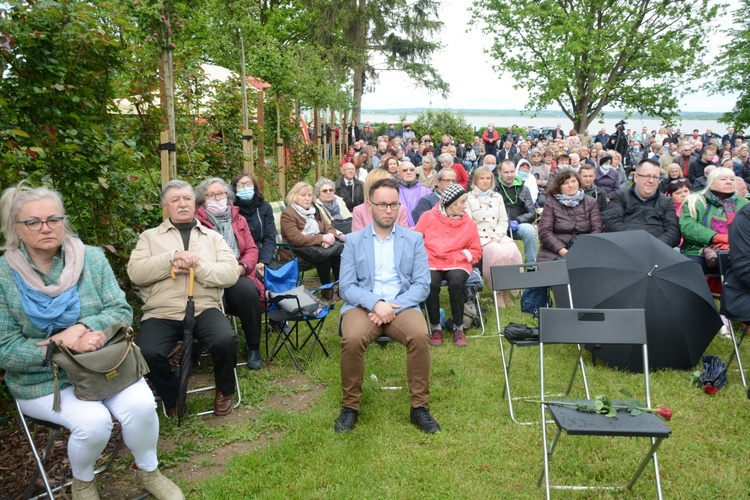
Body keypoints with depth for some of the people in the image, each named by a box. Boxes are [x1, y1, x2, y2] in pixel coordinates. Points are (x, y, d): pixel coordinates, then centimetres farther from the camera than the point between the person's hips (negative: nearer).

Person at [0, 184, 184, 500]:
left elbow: (121, 311, -4)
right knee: (93, 421, -27)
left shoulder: (91, 258, -1)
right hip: (42, 380, -2)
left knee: (141, 404, -24)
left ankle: (148, 471, 7)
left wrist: (83, 327, -23)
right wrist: (59, 346, -23)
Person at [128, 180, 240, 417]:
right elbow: (135, 273, -2)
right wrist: (172, 257, -12)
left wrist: (197, 266, -12)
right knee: (147, 353, -28)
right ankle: (172, 397, 6)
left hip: (204, 309, 0)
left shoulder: (213, 236, 16)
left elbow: (231, 272, 2)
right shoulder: (149, 236, 14)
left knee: (226, 340, -28)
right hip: (161, 313, 0)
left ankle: (225, 390, 5)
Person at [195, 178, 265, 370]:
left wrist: (243, 266, -8)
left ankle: (253, 347, -12)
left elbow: (252, 249, 12)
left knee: (247, 291, -32)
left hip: (238, 275, 3)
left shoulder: (238, 219, 19)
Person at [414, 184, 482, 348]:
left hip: (456, 264, 1)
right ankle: (436, 327, -10)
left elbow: (476, 251, 10)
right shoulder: (428, 217, 2)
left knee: (456, 282, -33)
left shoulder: (468, 222, 5)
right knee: (430, 283, -32)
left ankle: (458, 328, -11)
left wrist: (456, 256, -5)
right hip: (431, 263, 0)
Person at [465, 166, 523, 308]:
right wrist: (488, 239, -12)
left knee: (512, 251, -27)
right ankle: (498, 291, -16)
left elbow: (503, 220, 14)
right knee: (498, 252, -33)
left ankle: (507, 288, -12)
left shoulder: (497, 197, 19)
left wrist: (497, 236, -6)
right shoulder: (469, 198, 5)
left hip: (499, 236, 4)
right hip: (480, 238, -4)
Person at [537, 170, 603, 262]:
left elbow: (598, 229, 5)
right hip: (554, 253, -2)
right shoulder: (551, 203, 8)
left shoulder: (590, 202, 14)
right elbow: (544, 232, -2)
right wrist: (563, 251, -15)